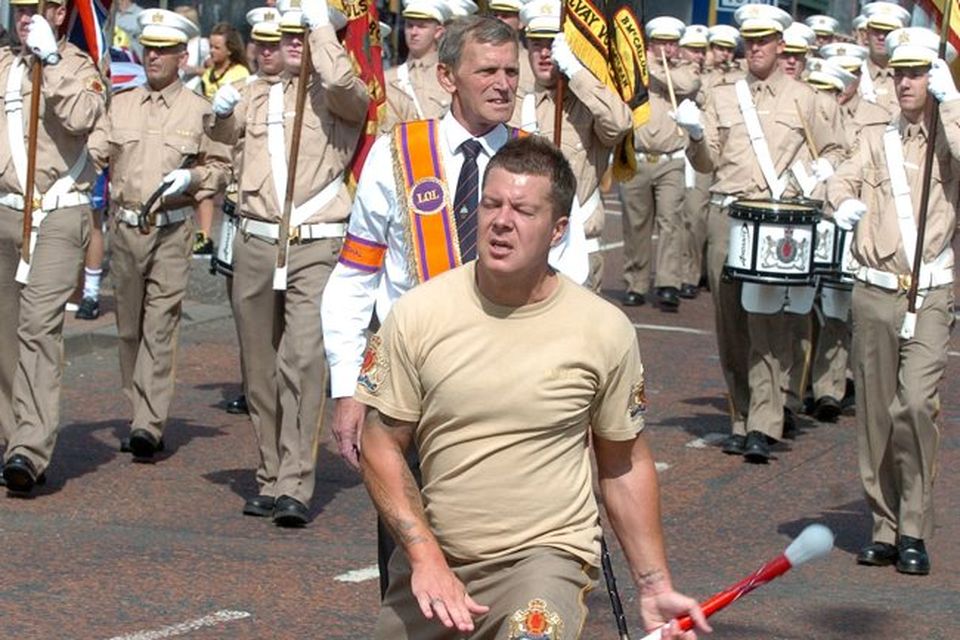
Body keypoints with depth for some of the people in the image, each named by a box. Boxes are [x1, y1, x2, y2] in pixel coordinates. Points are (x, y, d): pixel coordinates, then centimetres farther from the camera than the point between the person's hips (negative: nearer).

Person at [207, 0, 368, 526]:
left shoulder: (341, 98, 1)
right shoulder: (258, 93, 17)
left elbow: (342, 81, -23)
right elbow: (223, 134, 33)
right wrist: (222, 109, 10)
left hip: (316, 249, -6)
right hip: (255, 245, 6)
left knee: (304, 360, -17)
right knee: (260, 367, 9)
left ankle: (295, 488, -20)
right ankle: (270, 477, 19)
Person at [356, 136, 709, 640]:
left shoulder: (606, 330, -4)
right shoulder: (418, 314, -4)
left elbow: (624, 466, 6)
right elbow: (381, 447, 0)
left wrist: (654, 587, 3)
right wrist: (426, 558, -13)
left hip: (545, 555, -3)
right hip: (431, 556, 4)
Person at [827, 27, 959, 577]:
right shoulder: (875, 140, 17)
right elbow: (842, 181, 6)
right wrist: (843, 205, -16)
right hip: (876, 292, 4)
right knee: (877, 413, 5)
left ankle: (915, 531, -10)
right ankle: (886, 527, 15)